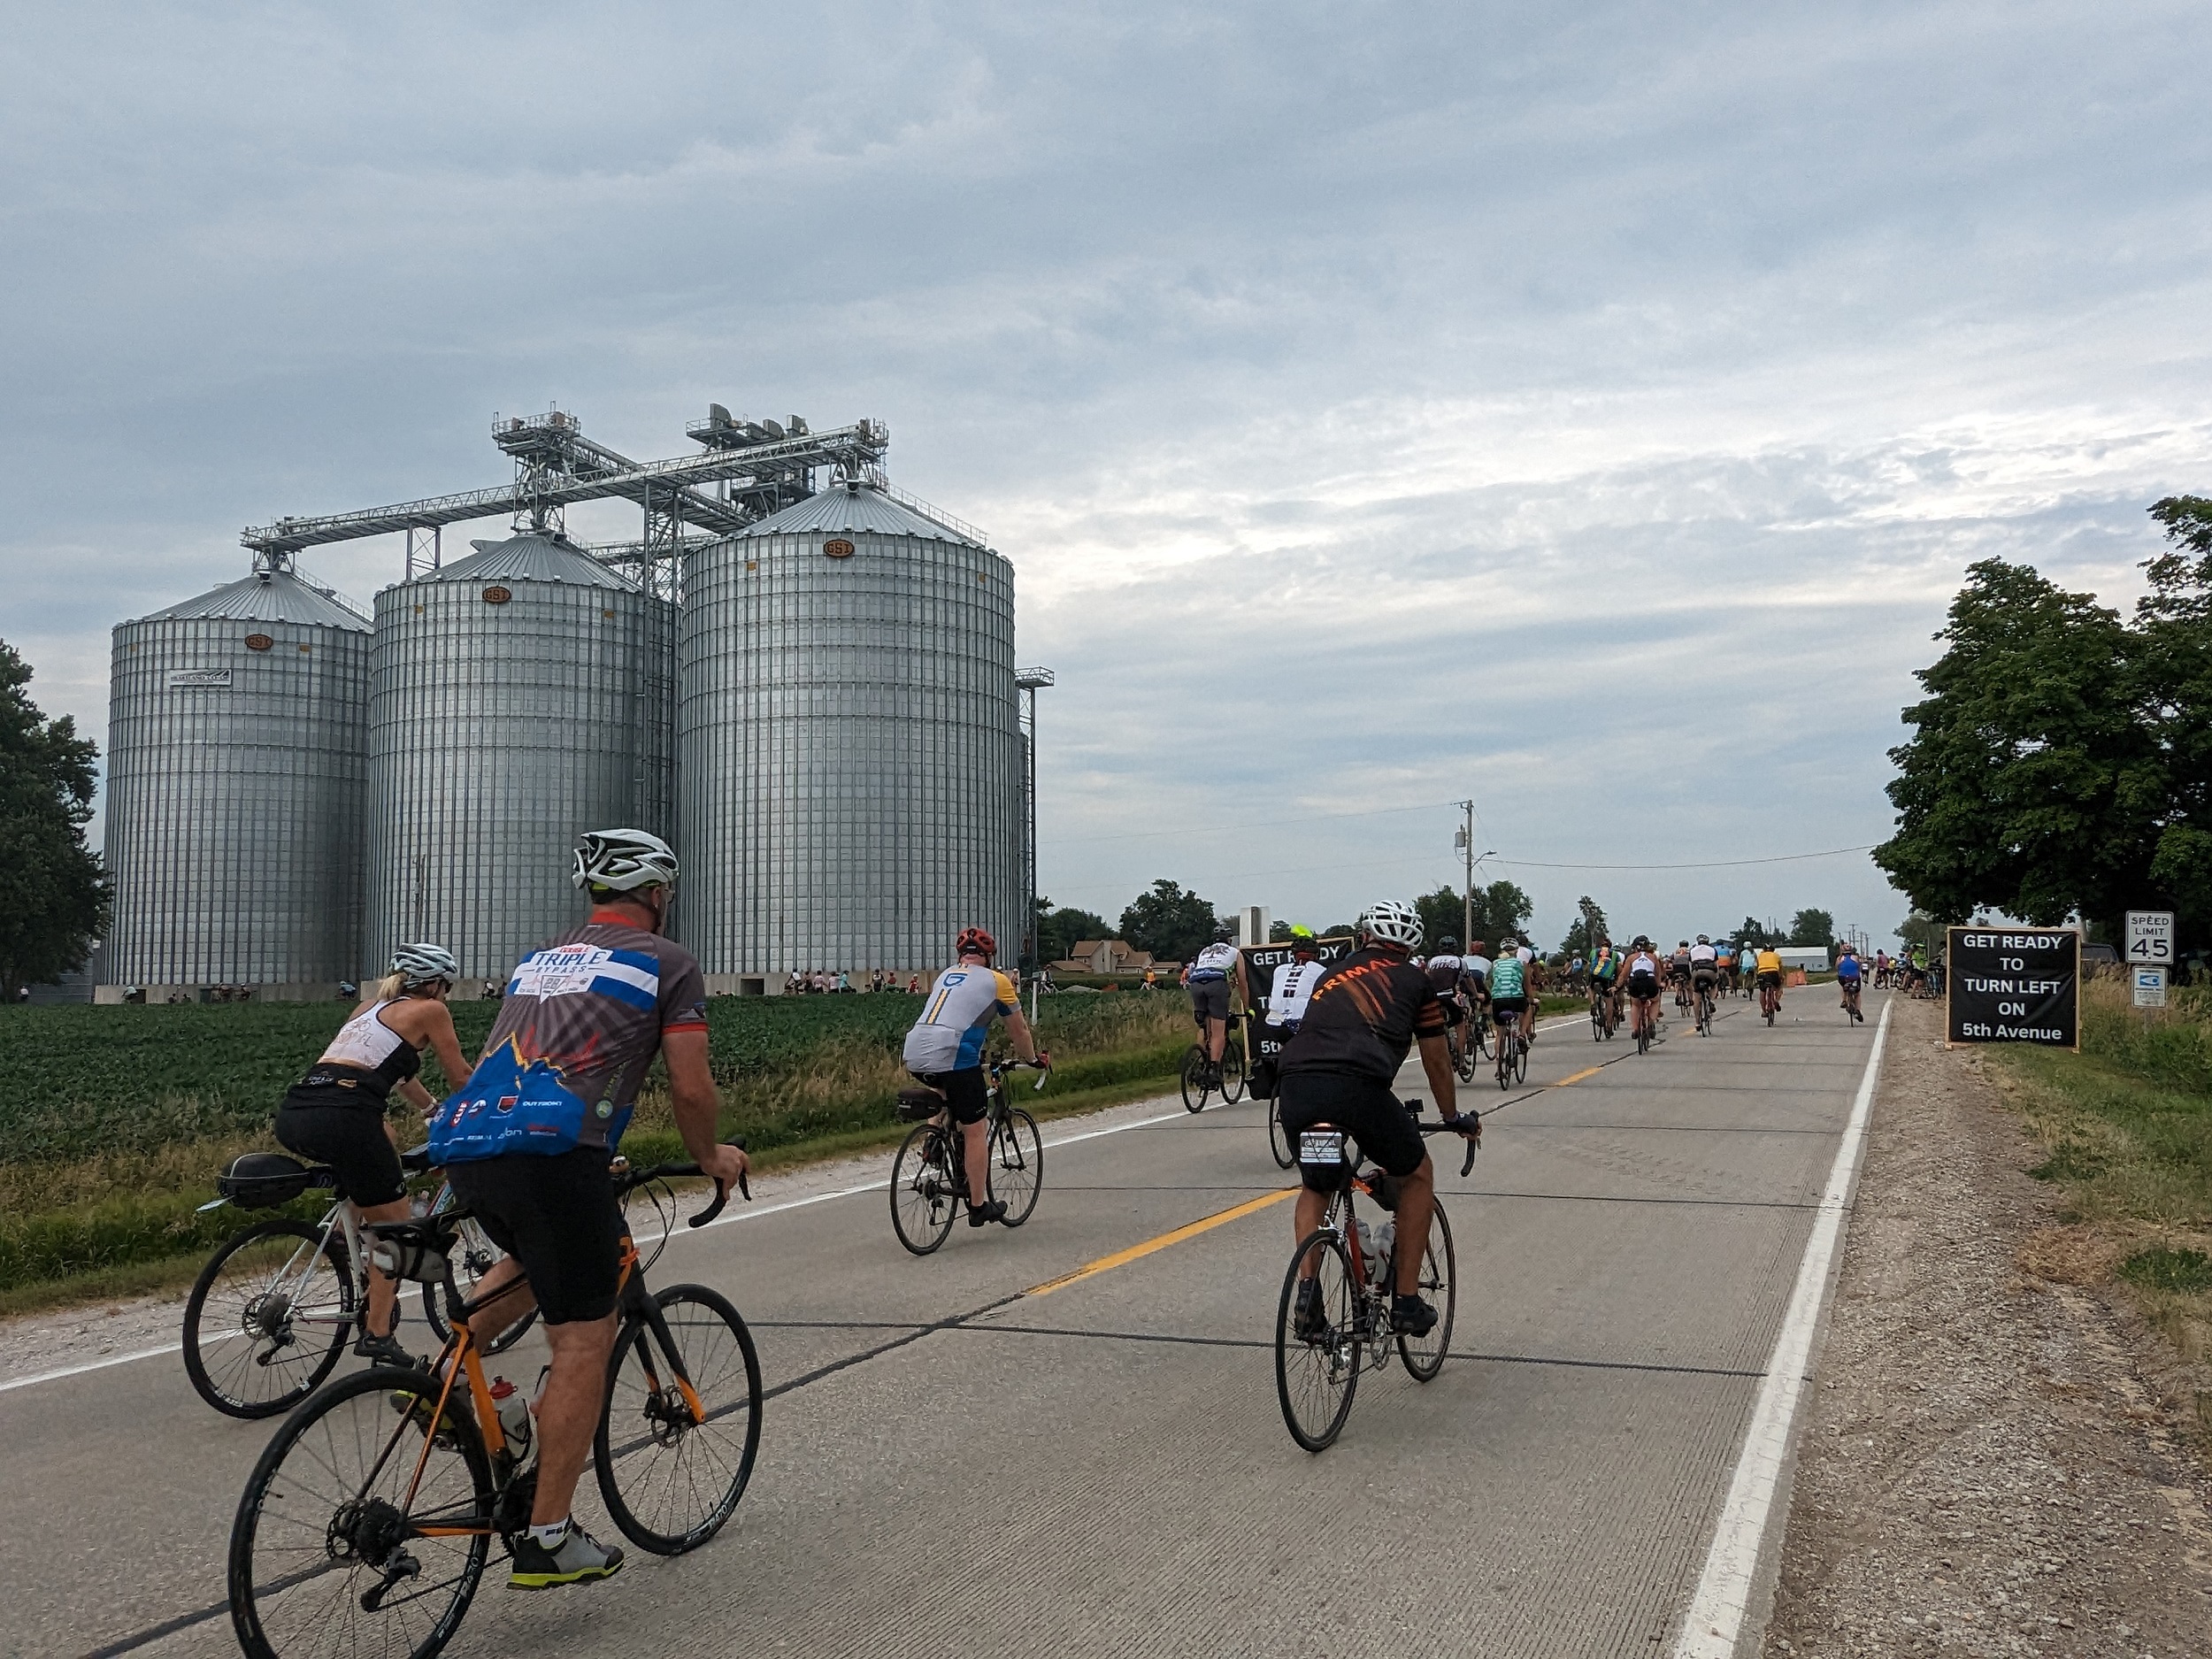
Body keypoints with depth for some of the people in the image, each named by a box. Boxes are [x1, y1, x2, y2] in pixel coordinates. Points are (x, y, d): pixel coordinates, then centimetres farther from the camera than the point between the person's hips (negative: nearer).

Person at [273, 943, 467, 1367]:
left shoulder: (372, 1007, 29)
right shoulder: (430, 1010, 10)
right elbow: (460, 1077, 18)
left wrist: (435, 1110, 53)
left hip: (292, 1115, 7)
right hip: (341, 1119, -7)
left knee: (384, 1137, 35)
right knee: (395, 1224, 9)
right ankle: (378, 1336, 6)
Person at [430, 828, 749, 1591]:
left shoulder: (539, 958, 27)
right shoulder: (667, 961, 8)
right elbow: (690, 1089, 3)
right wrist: (711, 1158, 23)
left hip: (464, 1142, 7)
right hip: (549, 1152, -7)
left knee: (538, 1258, 35)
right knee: (583, 1340, 2)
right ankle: (549, 1541, 4)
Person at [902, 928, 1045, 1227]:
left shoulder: (945, 976, 27)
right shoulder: (996, 980, 13)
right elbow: (1019, 1030, 22)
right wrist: (1030, 1059, 40)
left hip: (914, 1056, 6)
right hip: (953, 1056, -6)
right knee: (975, 1130, 7)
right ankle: (979, 1207, 12)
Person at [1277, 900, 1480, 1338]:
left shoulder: (1331, 976, 33)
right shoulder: (1413, 980, 23)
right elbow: (1436, 1061, 31)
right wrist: (1454, 1119, 49)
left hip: (1295, 1089, 4)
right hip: (1357, 1088, -4)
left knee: (1316, 1186, 31)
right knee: (1417, 1175, 23)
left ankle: (1307, 1291, 14)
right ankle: (1406, 1301, 22)